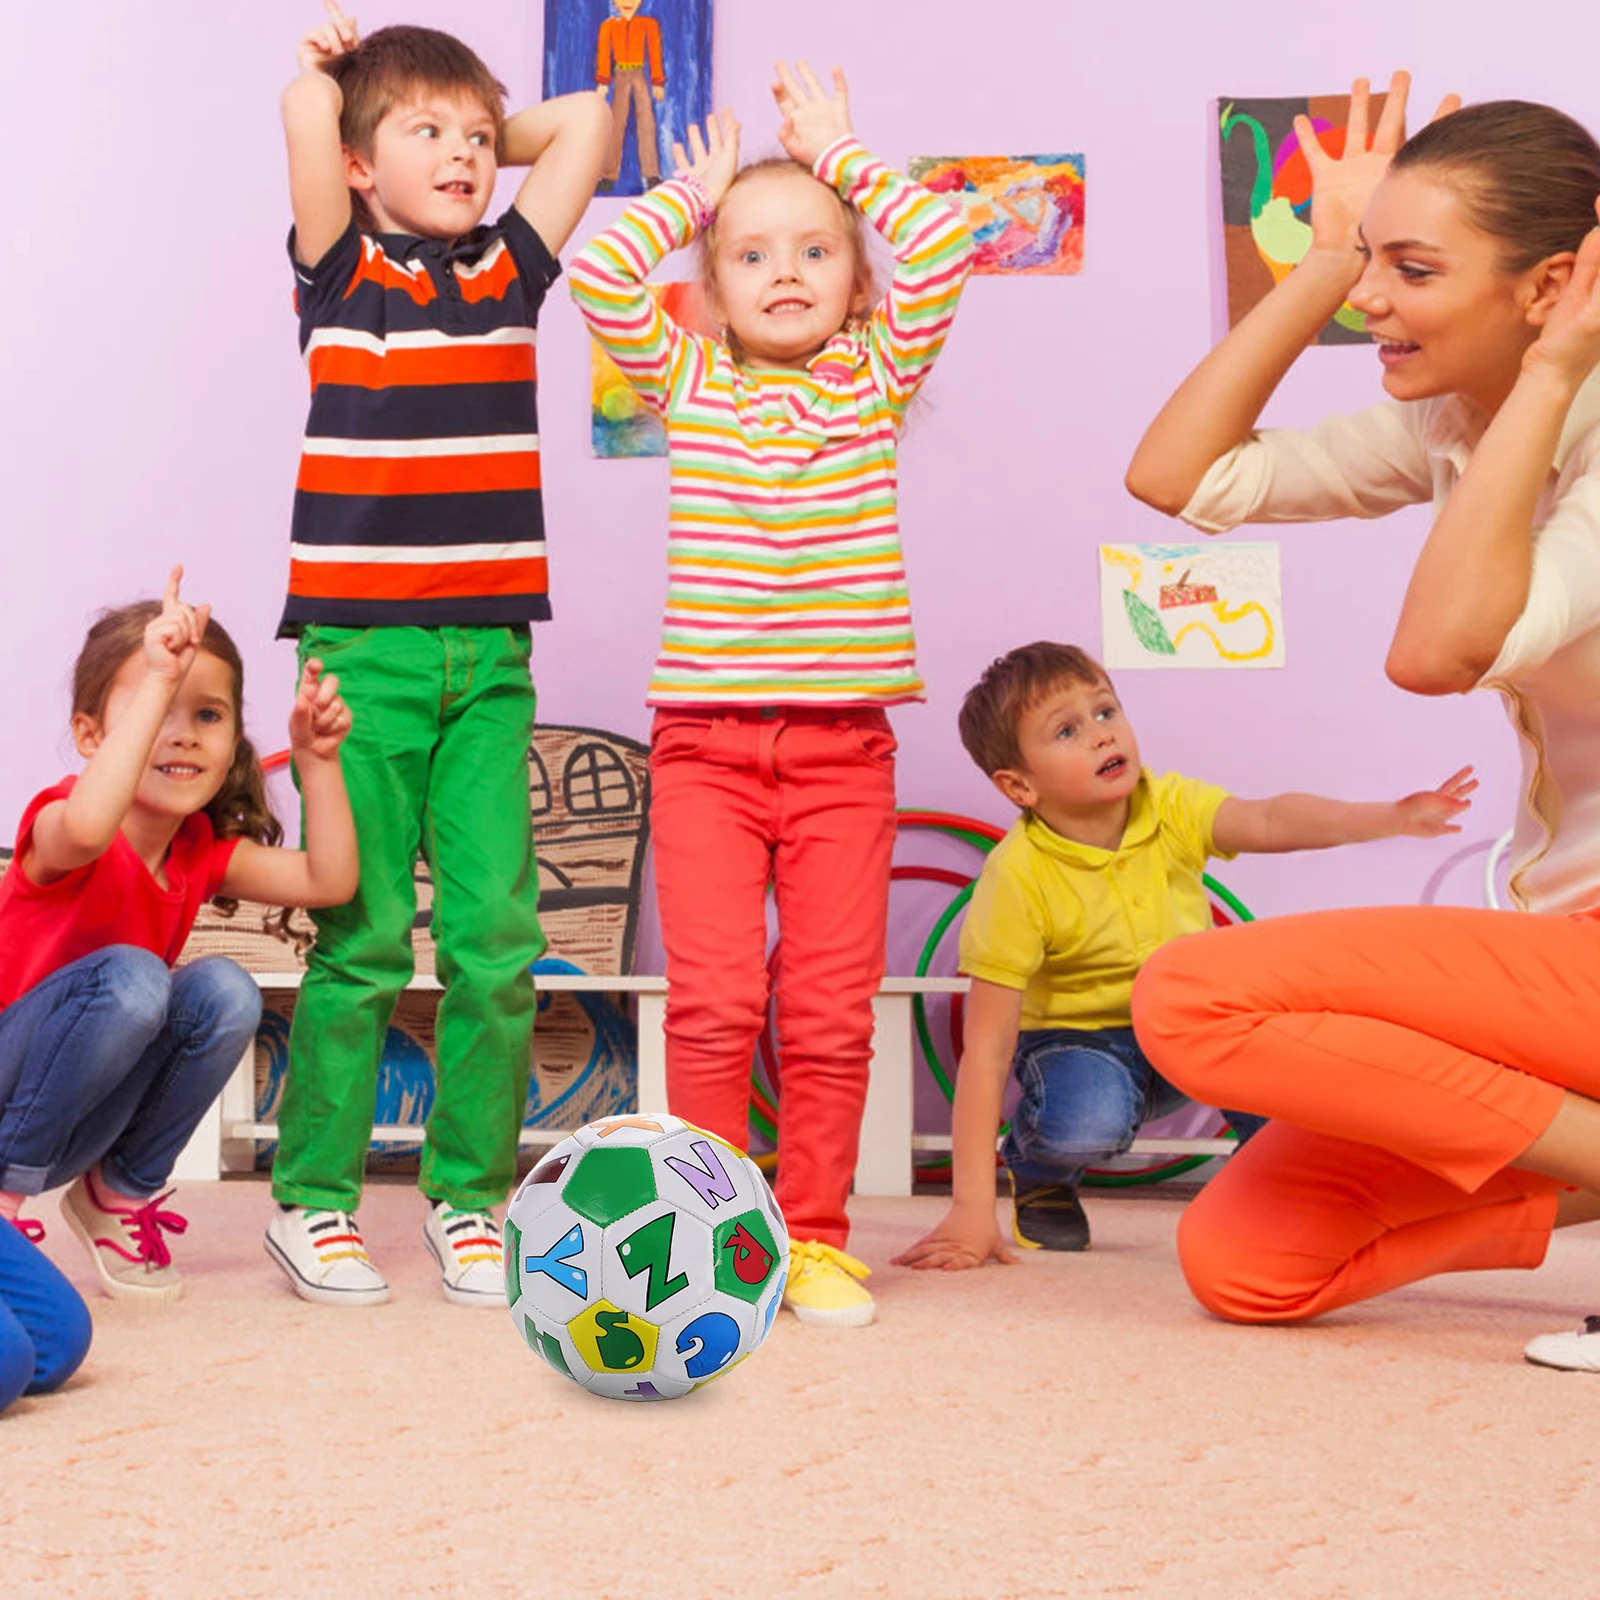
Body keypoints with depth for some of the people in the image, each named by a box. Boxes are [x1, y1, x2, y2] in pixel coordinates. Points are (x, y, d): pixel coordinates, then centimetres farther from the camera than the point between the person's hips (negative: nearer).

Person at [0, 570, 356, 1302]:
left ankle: (118, 1193, 0)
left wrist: (316, 757, -11)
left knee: (224, 991, -18)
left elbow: (329, 880, -5)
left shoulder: (202, 851, 1)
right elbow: (87, 829, -48)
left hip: (80, 1123, 7)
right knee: (129, 975, -32)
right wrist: (157, 683, -47)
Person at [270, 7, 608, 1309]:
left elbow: (586, 119, 14)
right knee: (361, 935, -2)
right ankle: (313, 1200, 10)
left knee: (497, 935, 0)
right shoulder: (341, 268, 2)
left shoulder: (510, 269, 14)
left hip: (491, 653, 4)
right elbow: (306, 106, -10)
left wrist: (491, 144, 19)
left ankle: (469, 1195, 13)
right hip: (363, 647, -4)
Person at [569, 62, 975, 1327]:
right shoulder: (688, 381, 10)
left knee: (832, 1011, 1)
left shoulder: (876, 378, 10)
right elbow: (601, 275, -4)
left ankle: (814, 1237, 12)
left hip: (844, 745, 1)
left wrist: (838, 151, 7)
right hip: (705, 738, 0)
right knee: (712, 1000, -6)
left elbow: (942, 248, -4)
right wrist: (693, 190, 10)